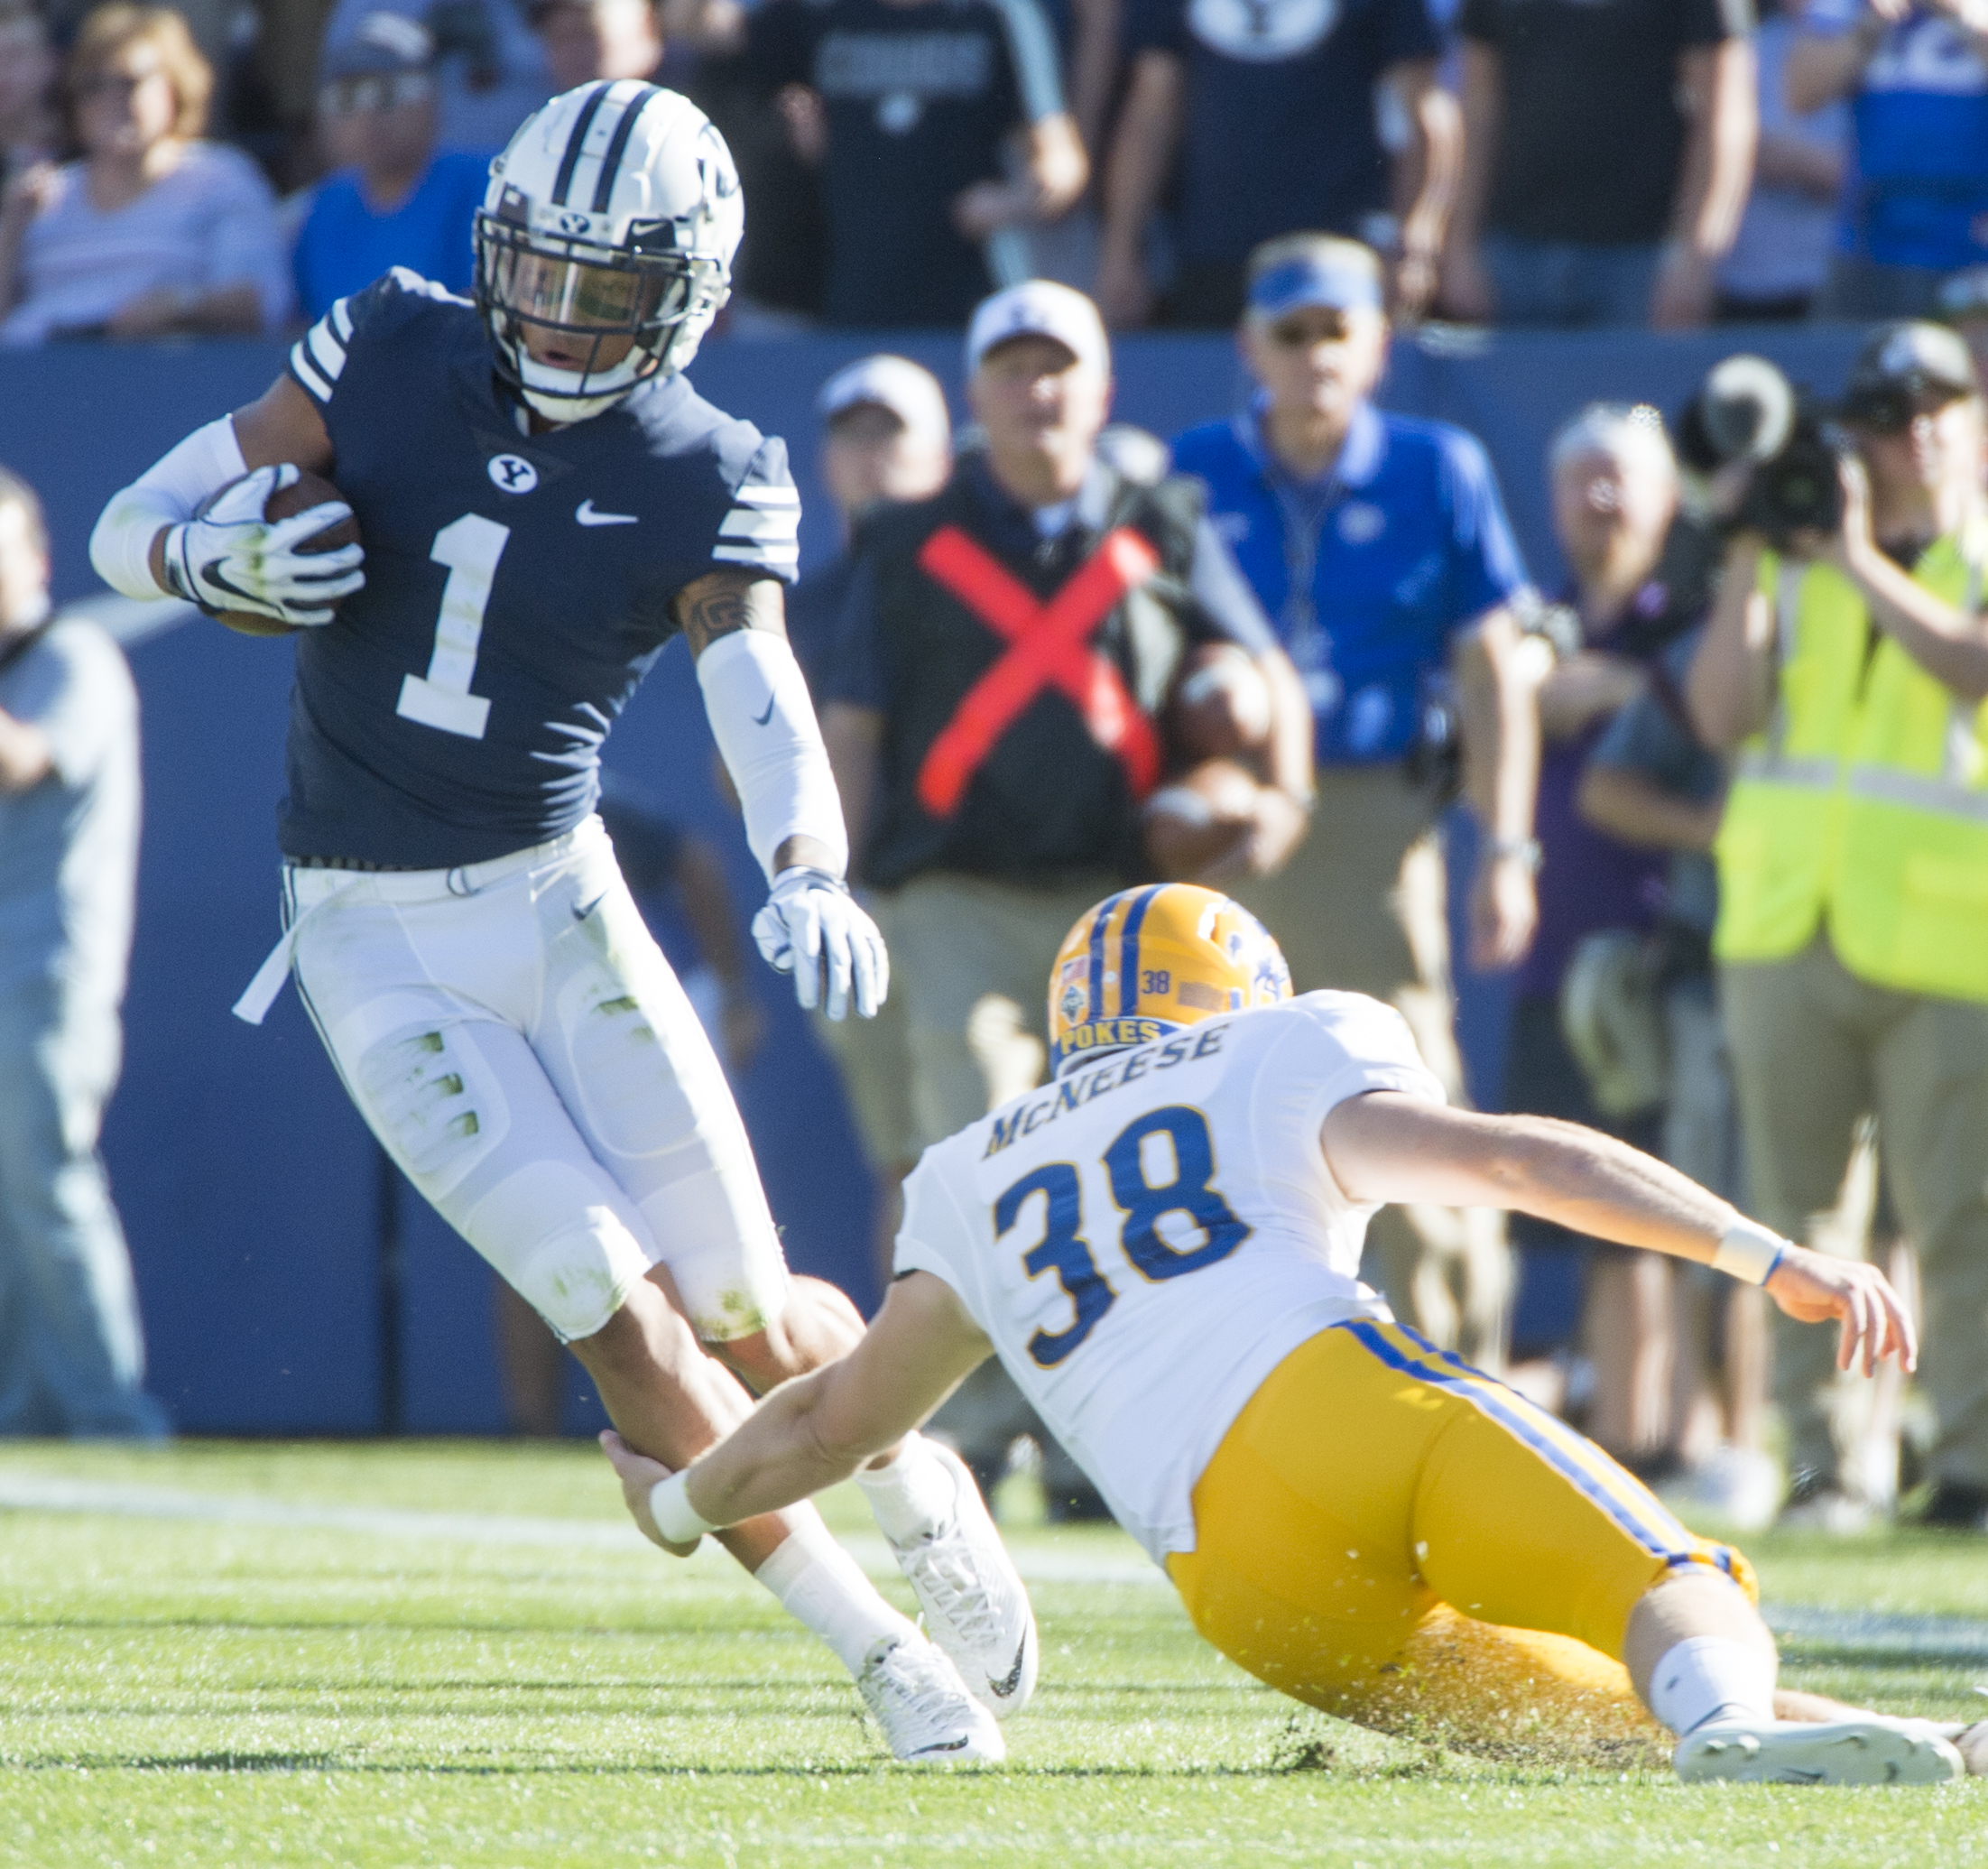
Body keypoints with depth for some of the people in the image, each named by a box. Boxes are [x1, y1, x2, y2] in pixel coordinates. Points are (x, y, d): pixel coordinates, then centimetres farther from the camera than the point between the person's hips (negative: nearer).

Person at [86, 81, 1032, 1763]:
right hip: (374, 946, 0)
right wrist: (220, 563, -23)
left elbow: (769, 715, -22)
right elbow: (131, 528, 0)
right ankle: (881, 1658, -3)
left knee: (748, 1315, 1)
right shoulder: (390, 356, -4)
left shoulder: (707, 487, -7)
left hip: (555, 903, 0)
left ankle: (931, 1494, 35)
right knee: (621, 1313, -12)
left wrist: (809, 882, -43)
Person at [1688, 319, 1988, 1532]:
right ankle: (1814, 1459, 7)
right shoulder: (1797, 559, 16)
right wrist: (1750, 554, -3)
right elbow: (1725, 715, 3)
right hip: (1787, 926, 3)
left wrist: (1862, 566, -17)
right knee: (1795, 1208, 3)